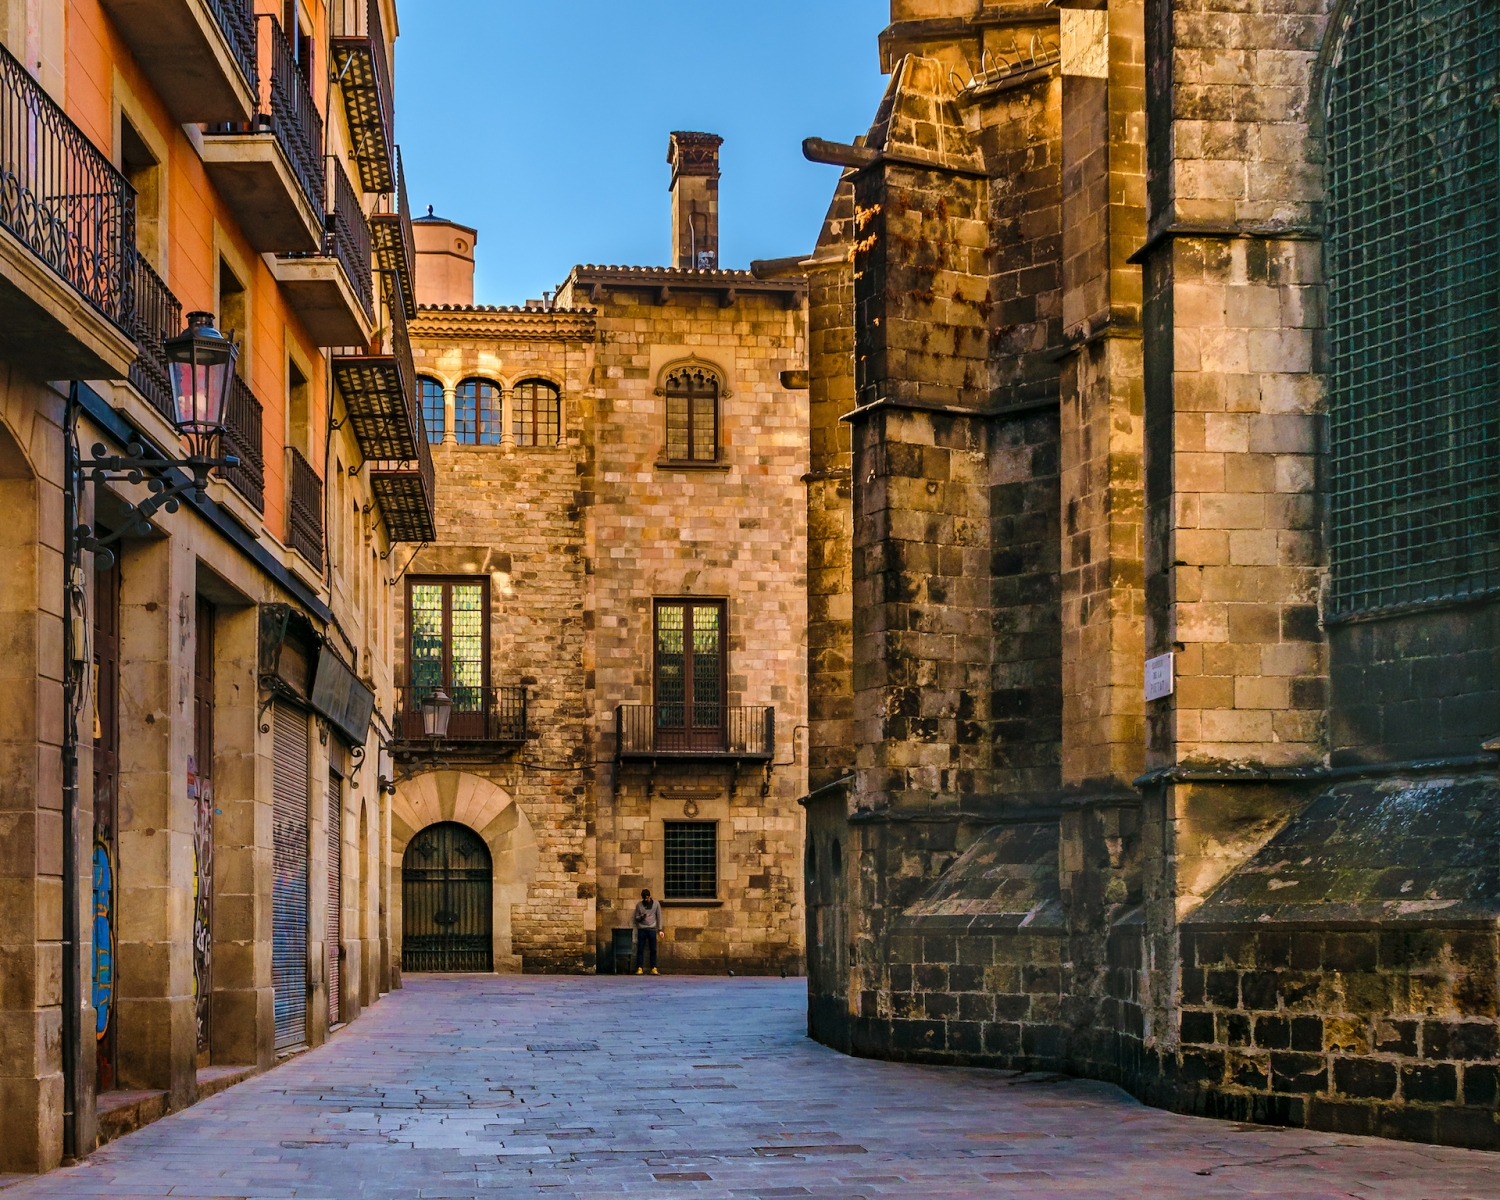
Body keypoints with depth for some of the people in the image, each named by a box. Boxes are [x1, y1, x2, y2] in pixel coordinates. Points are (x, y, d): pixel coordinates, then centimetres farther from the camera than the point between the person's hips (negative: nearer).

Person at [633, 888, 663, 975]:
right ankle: (639, 968, -1)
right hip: (642, 929, 0)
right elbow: (636, 918, 8)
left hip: (652, 929, 0)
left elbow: (659, 917, 7)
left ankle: (654, 969, 1)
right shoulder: (639, 905, 5)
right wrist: (641, 917, -15)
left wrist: (660, 930, 1)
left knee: (653, 950, -1)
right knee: (640, 950, -2)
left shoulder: (656, 904, 5)